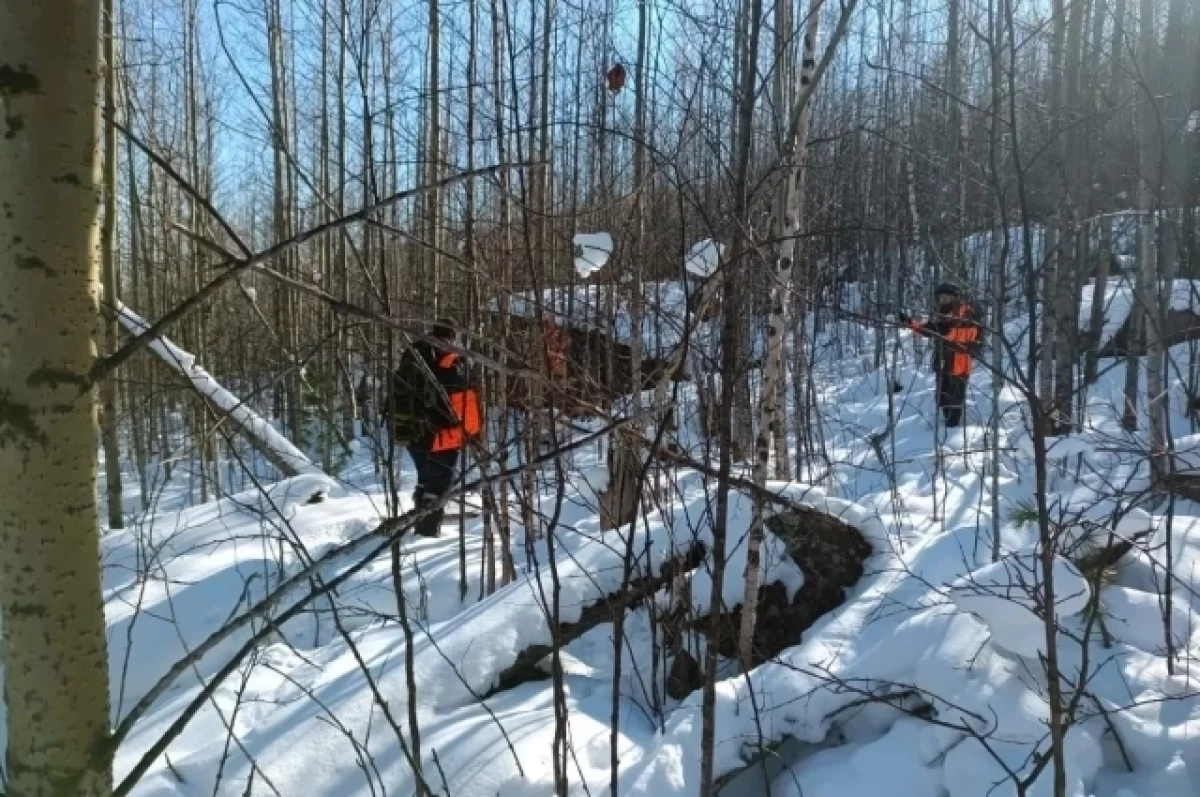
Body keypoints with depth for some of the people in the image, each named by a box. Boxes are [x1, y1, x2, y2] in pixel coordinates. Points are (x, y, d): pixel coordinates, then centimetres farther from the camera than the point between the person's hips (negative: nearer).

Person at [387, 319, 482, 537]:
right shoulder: (454, 363, -10)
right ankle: (428, 528, -4)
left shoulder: (411, 359, 11)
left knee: (426, 477, 23)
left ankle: (421, 521, 32)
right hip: (443, 433, -7)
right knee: (440, 480, 1)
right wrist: (474, 430, -7)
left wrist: (397, 429, 22)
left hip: (412, 432, 7)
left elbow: (396, 396, 16)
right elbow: (467, 401, -15)